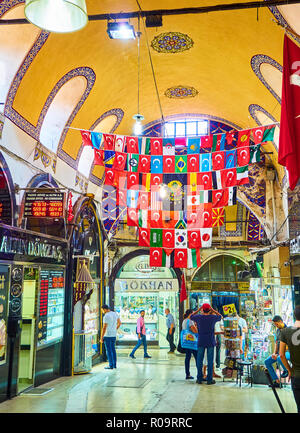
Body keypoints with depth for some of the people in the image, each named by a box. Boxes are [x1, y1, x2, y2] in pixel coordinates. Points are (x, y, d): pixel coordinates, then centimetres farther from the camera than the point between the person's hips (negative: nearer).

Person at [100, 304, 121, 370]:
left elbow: (104, 328, -20)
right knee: (113, 350, 14)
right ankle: (114, 364, 18)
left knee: (108, 350, 0)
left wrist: (101, 338, -14)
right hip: (114, 335, 8)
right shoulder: (115, 314, 6)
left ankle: (111, 365, 3)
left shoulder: (106, 316, -19)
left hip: (107, 335, -7)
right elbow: (119, 323, 16)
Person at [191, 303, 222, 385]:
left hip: (201, 342, 1)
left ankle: (199, 378, 13)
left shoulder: (199, 317, -5)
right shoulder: (213, 317, -7)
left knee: (199, 360, 8)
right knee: (210, 361, 4)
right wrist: (213, 310, 10)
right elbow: (220, 316, 14)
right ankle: (209, 379, 7)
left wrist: (198, 310, 11)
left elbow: (191, 316, 16)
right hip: (210, 342, -1)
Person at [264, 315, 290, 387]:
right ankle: (276, 381, -2)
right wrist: (274, 353, -1)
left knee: (279, 358, -38)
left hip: (287, 352, -8)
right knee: (267, 362, -4)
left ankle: (286, 370, -6)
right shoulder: (278, 330, 11)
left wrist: (279, 354, -21)